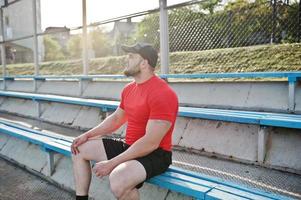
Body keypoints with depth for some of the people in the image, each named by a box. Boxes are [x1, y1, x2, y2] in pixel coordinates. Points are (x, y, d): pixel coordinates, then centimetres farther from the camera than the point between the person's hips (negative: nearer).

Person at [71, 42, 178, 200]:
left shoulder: (162, 94, -23)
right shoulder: (129, 88, 7)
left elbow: (151, 143, -27)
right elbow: (115, 118, 20)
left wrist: (111, 163, -24)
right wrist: (87, 135, 8)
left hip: (155, 154, -9)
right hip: (129, 147, 9)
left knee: (118, 180, -37)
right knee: (80, 149, 10)